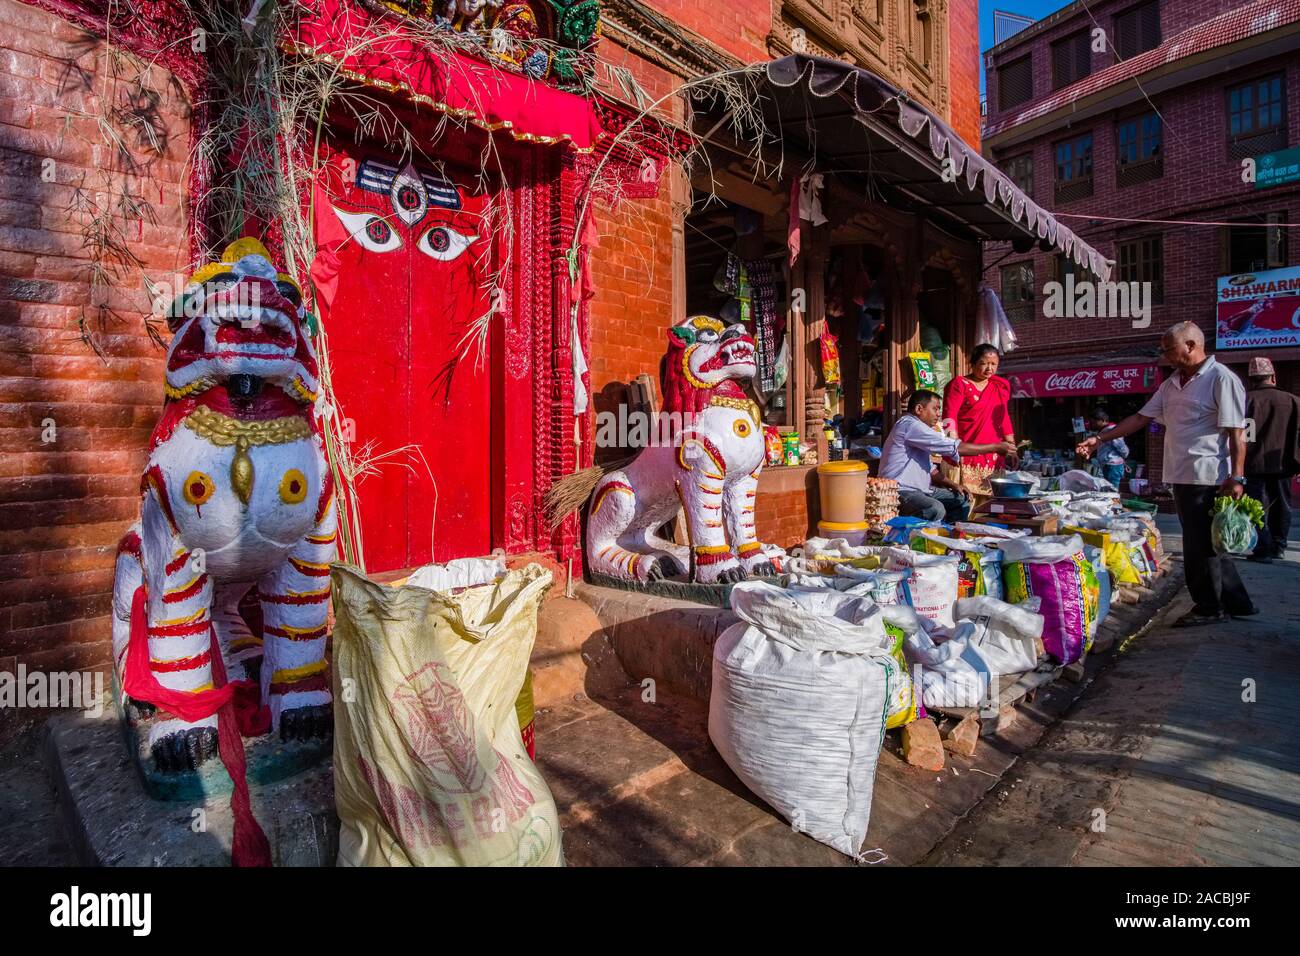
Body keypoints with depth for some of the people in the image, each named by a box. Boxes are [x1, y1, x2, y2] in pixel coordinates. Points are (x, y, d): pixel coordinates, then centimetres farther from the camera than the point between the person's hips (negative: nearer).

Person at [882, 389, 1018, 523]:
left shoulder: (917, 427, 19)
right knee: (935, 509, -33)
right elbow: (955, 448, -19)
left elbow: (928, 468, 23)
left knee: (961, 499, 14)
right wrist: (996, 447, -10)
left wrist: (952, 485, 10)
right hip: (899, 492, -11)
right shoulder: (909, 425, -16)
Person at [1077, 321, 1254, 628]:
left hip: (1208, 478, -8)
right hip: (1182, 476, 8)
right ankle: (1237, 602, 28)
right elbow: (1142, 418, 16)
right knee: (1206, 544, 15)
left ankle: (1209, 608, 15)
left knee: (1200, 545, 1)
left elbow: (1236, 433, -14)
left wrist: (1236, 478, -18)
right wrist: (1101, 438, 8)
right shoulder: (1171, 384, 14)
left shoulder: (1221, 379, -10)